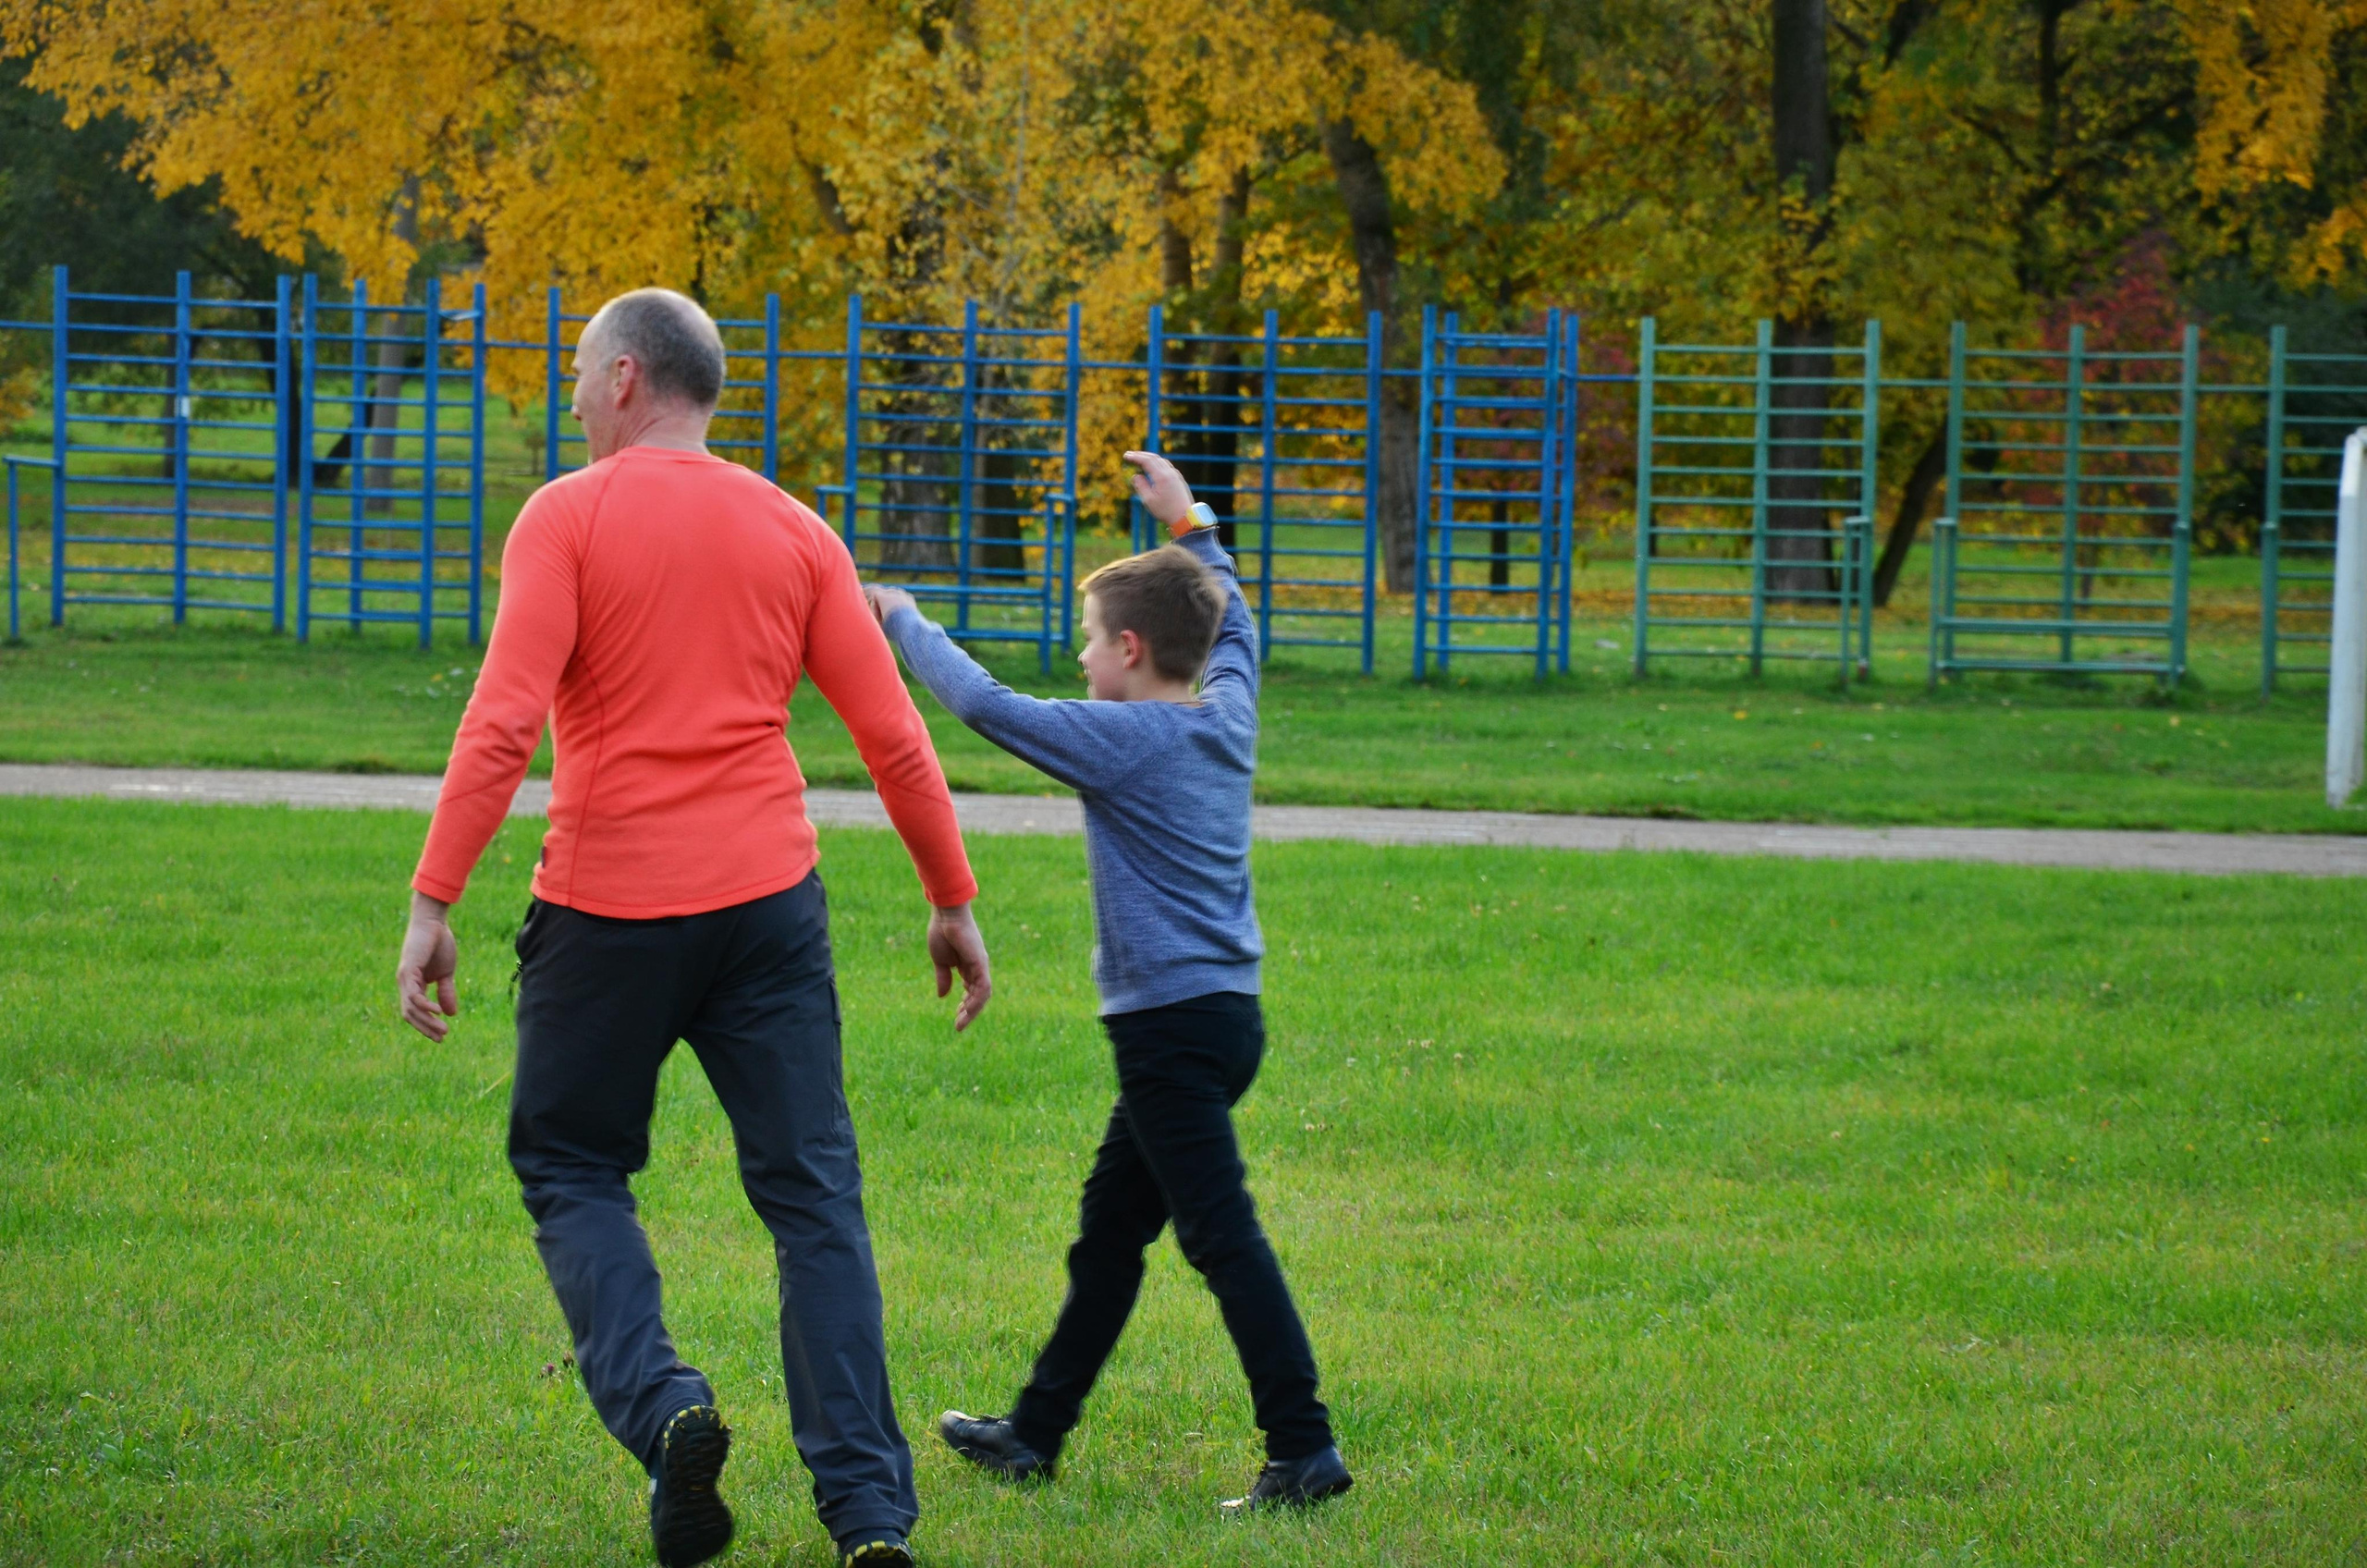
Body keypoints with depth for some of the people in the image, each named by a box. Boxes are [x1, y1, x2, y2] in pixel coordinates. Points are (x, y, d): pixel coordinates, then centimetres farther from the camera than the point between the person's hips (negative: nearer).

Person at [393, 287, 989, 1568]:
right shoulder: (794, 533, 8)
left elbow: (502, 720, -14)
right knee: (813, 1195, 5)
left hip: (605, 910, -3)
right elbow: (893, 736, 6)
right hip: (767, 903, 3)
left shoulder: (568, 518, -4)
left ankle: (663, 1407, -10)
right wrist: (952, 901, 15)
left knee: (571, 1172, 13)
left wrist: (432, 902, -14)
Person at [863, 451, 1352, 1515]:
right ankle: (1036, 1432, 25)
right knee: (1108, 1232, 17)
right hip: (1226, 1015, 9)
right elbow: (1234, 622, 30)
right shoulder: (1228, 714, 9)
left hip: (1174, 1021, -9)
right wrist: (1190, 525, 38)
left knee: (1223, 1237, -10)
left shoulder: (1124, 739, -13)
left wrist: (904, 624, 3)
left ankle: (1303, 1450, -13)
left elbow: (986, 706, -11)